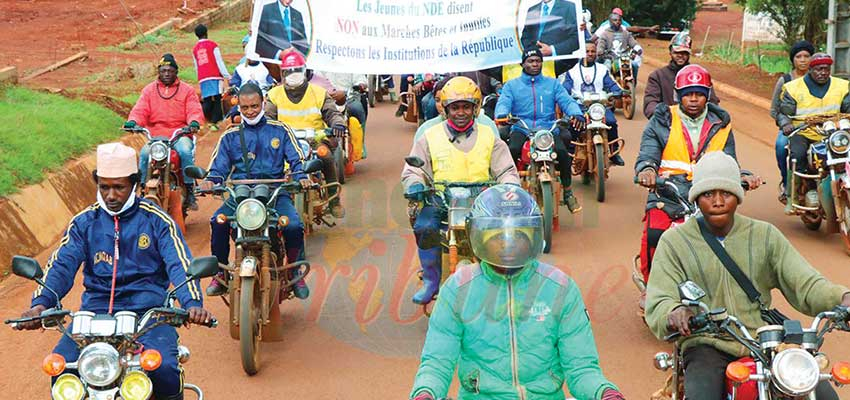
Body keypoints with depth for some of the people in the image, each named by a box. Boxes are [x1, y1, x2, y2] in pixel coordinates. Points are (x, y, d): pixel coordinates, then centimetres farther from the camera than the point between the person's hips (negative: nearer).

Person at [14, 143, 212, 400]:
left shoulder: (156, 220, 6)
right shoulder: (84, 222, 12)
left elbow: (180, 264, -5)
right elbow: (61, 265, 0)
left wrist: (193, 304, -26)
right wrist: (41, 303, -20)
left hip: (148, 309, -2)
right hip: (96, 309, 2)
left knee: (165, 369, -29)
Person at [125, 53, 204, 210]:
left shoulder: (187, 90, 12)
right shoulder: (149, 90, 16)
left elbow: (195, 110, 1)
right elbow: (140, 110, 5)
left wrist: (194, 122, -22)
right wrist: (132, 121, -17)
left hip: (180, 134, -1)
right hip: (155, 136, 1)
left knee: (185, 152, -34)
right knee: (144, 154, -29)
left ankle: (189, 191, -24)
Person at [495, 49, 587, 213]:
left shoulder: (553, 84, 19)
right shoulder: (511, 86, 16)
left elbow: (567, 101, 5)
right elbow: (503, 103, -2)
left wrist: (576, 114, -18)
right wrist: (501, 115, -27)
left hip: (548, 128, 1)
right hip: (520, 130, 0)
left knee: (562, 152, -27)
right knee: (511, 150, -32)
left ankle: (568, 193, -12)